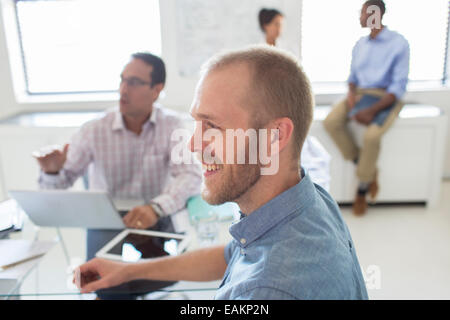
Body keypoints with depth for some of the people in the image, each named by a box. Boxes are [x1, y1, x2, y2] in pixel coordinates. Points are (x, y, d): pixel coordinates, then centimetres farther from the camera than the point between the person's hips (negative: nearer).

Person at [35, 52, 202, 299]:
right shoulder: (94, 131, -6)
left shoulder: (171, 125, -6)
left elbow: (191, 174, -18)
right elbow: (58, 185, 0)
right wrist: (52, 171, -25)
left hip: (156, 221, 1)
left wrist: (157, 207, -36)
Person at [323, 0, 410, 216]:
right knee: (331, 122, -22)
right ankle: (369, 169, -7)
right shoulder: (360, 44, 12)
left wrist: (372, 110, -24)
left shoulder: (399, 43, -6)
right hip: (360, 94, 6)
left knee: (371, 135, -33)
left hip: (385, 98, -5)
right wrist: (351, 93, -6)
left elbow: (399, 85, -12)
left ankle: (363, 186, -7)